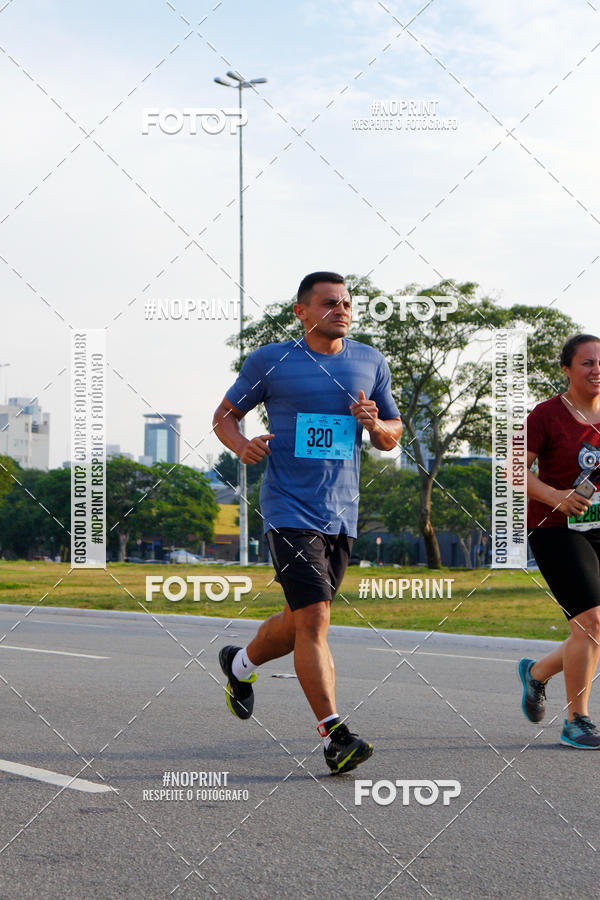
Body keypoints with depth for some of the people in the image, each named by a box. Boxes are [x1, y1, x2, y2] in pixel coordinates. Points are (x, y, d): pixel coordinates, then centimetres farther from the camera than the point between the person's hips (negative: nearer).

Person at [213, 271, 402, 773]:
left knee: (303, 623, 14)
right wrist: (241, 445, -13)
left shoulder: (371, 363, 9)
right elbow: (225, 415, 8)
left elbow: (392, 438, 15)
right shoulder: (270, 361, -1)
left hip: (342, 515, 5)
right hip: (289, 510, -5)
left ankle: (240, 664, 43)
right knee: (314, 619, -15)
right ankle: (334, 736, -13)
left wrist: (376, 425, -8)